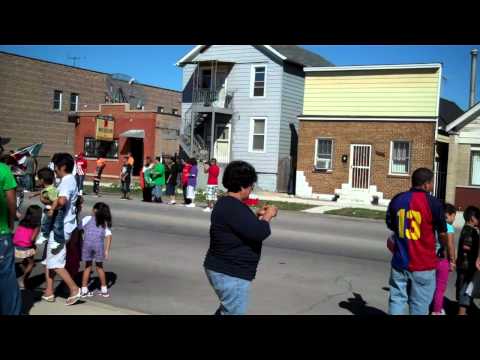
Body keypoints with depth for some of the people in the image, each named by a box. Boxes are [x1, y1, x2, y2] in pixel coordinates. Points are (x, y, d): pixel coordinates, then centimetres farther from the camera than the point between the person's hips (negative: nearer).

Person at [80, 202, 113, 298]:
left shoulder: (87, 219, 14)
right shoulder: (105, 223, 17)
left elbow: (78, 228, 8)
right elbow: (109, 236, 7)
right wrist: (107, 250, 5)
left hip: (87, 243, -1)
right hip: (99, 244, 1)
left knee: (88, 266, 12)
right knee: (99, 266, 16)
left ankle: (84, 290, 14)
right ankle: (104, 290, 20)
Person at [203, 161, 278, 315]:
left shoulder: (226, 204, 9)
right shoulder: (234, 208, -24)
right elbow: (260, 232, -26)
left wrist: (258, 215, 11)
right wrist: (267, 216, -8)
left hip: (221, 269, 11)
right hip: (230, 274, -11)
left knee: (226, 310, 27)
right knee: (233, 311, 2)